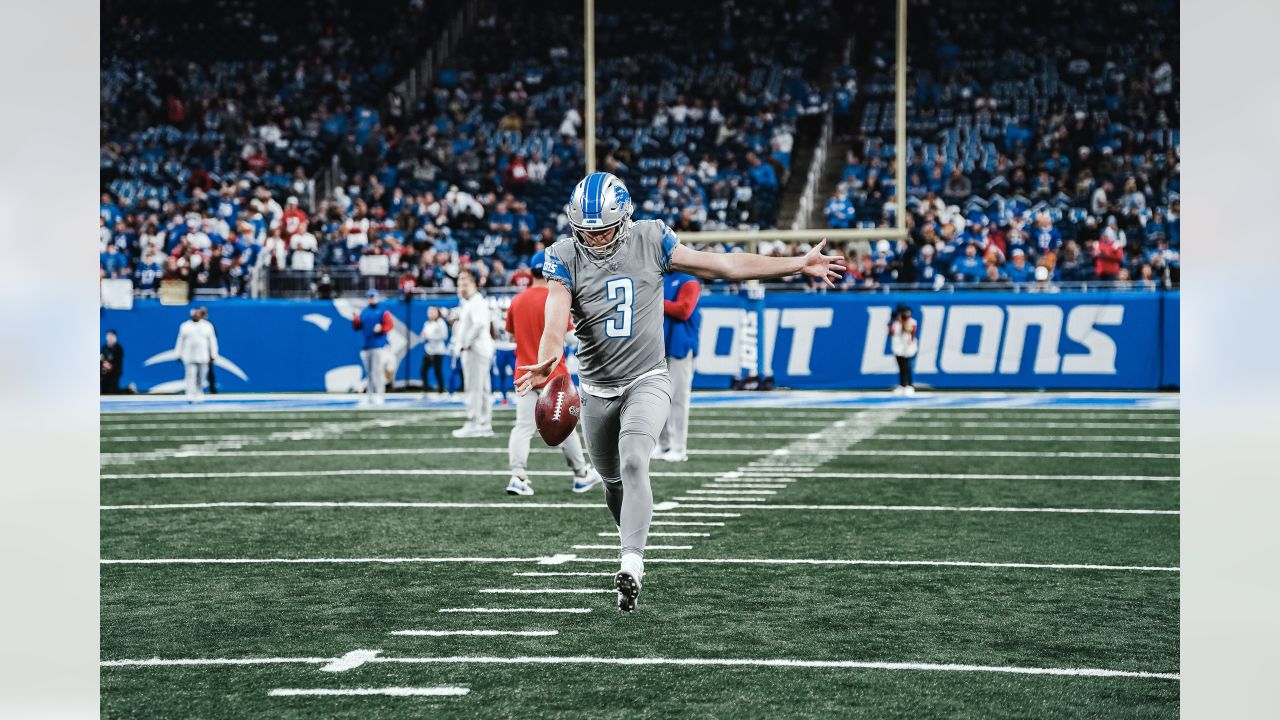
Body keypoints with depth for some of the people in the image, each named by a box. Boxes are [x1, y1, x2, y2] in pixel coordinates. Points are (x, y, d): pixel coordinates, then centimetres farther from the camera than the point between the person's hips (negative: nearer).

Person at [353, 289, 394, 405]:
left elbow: (390, 324, -7)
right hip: (365, 347, 5)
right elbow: (357, 327, 16)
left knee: (378, 371, -11)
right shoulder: (363, 312, 17)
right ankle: (371, 396, 11)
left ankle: (378, 396, -12)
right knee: (369, 373, 7)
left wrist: (381, 328, -26)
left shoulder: (383, 311, 3)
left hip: (378, 347, -5)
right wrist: (355, 320, -4)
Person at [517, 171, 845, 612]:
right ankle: (632, 541, 42)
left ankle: (631, 566, -30)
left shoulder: (650, 241, -6)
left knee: (633, 461, -26)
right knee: (613, 480, 16)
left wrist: (799, 264, -2)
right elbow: (555, 322, -22)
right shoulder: (565, 258, -8)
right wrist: (546, 362, -45)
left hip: (647, 382, -2)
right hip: (597, 391, 2)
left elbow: (722, 265, -2)